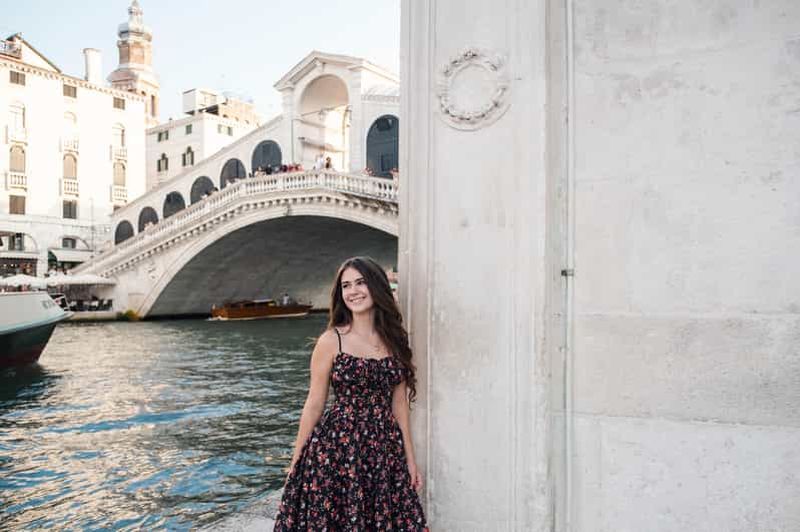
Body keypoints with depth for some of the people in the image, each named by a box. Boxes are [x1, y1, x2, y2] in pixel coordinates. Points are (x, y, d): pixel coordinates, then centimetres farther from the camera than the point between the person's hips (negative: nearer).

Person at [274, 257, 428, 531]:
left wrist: (410, 459, 8)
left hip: (385, 451, 3)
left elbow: (399, 404, 8)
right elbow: (314, 404, -2)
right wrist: (296, 462, 1)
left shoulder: (395, 340, 5)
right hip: (337, 447, -3)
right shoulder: (331, 341, -6)